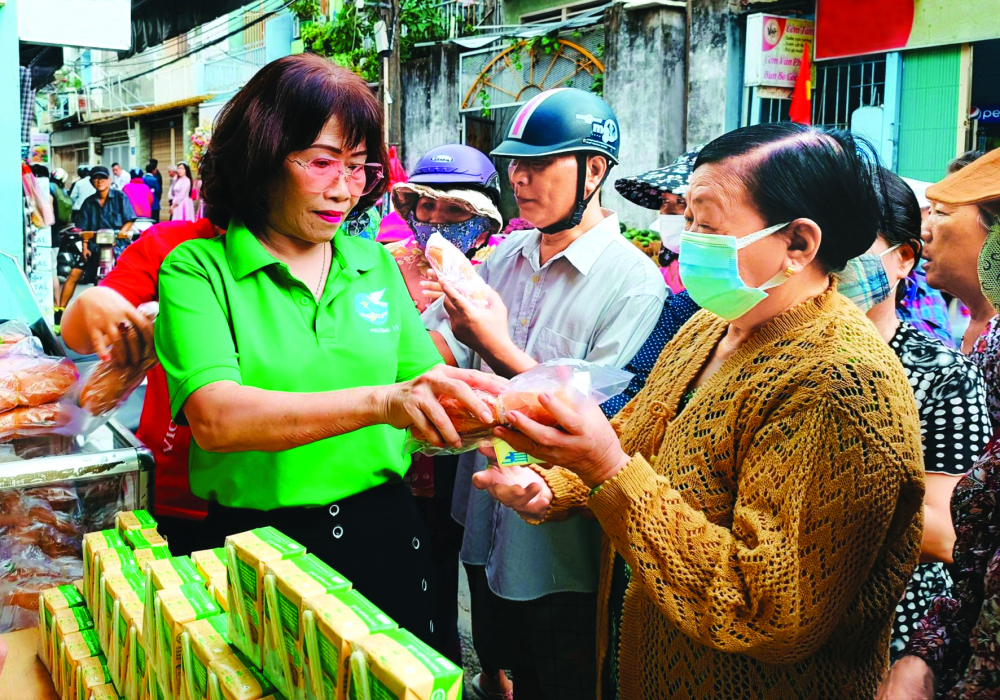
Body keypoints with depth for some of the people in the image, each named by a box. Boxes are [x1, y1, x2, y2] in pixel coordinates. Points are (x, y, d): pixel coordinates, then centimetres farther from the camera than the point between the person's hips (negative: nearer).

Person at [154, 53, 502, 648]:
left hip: (386, 533, 4)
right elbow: (214, 418, -24)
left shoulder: (375, 264, 4)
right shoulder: (198, 269, -9)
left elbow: (429, 384, 0)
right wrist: (380, 402, -36)